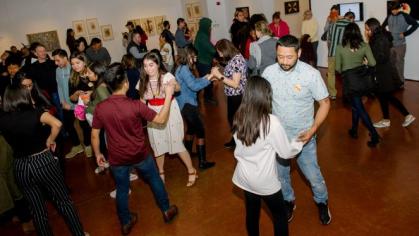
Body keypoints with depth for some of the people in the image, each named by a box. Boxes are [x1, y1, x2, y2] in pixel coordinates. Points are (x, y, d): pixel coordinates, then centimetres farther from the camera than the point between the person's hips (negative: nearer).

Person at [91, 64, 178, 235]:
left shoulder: (100, 108, -14)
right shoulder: (135, 105, -22)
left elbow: (94, 135, -4)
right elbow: (161, 120, -13)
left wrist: (97, 154, 12)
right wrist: (168, 95, -7)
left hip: (117, 158, 2)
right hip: (140, 155, -2)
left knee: (122, 190, 21)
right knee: (154, 179, 22)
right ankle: (166, 210, 39)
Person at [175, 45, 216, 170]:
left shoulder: (182, 68, 11)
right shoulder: (184, 69, -19)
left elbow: (192, 82, 16)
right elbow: (194, 86, -27)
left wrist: (204, 77, 5)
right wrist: (208, 79, -20)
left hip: (185, 104, 10)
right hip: (188, 104, -10)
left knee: (191, 128, 25)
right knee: (200, 131, -6)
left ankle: (188, 153, 39)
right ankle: (202, 162, -3)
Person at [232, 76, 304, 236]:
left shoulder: (238, 118, -10)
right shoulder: (271, 122, -26)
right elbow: (286, 152, -13)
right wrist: (300, 142, 5)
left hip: (244, 177, 5)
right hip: (265, 181, -5)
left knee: (251, 213, 21)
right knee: (280, 215, 18)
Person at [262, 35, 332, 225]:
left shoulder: (311, 74, -19)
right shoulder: (269, 72, -12)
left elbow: (325, 103, -10)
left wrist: (312, 130, -20)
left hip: (303, 136, -2)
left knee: (312, 174, 13)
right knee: (280, 173, 19)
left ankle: (322, 202, 44)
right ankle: (288, 201, 48)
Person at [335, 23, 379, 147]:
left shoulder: (340, 48, -6)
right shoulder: (364, 45, -2)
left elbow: (338, 68, -1)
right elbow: (373, 63, -6)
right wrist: (364, 62, 15)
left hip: (349, 78, -3)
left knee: (359, 108, 0)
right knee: (356, 104, 22)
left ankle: (374, 135, -5)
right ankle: (354, 130, 31)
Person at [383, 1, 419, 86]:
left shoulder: (405, 16, -7)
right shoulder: (389, 17, 4)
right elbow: (383, 26, 19)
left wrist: (405, 33, -12)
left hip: (400, 44, -4)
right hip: (390, 44, 4)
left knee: (399, 62, 0)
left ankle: (400, 81, 9)